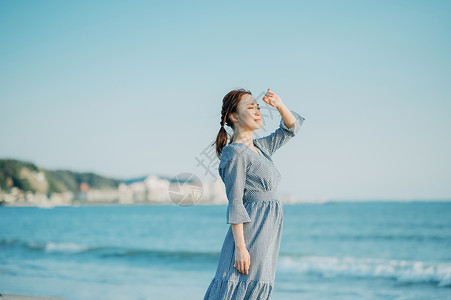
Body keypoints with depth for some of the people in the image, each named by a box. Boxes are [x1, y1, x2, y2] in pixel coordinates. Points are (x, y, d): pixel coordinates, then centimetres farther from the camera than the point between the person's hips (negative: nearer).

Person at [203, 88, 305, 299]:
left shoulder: (260, 147, 16)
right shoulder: (235, 153, -9)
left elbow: (290, 128, 30)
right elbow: (235, 204, -14)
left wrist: (280, 106, 10)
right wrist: (240, 247, -20)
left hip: (267, 234, 9)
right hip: (250, 234, -9)